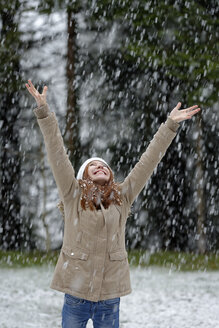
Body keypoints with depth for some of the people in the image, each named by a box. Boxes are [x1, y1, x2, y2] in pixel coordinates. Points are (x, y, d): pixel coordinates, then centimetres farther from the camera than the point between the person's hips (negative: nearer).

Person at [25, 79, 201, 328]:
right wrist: (43, 112, -12)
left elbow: (149, 161, 9)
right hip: (76, 293, -2)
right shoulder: (73, 195, 3)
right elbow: (56, 153, -4)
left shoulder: (122, 197, 9)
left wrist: (170, 125, 8)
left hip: (110, 294, 2)